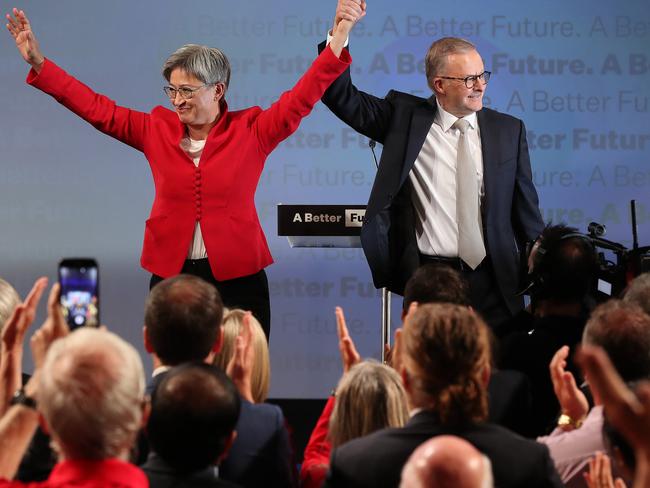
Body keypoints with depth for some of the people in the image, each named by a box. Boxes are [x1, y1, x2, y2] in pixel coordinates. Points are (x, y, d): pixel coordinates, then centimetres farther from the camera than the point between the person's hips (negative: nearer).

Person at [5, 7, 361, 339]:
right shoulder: (157, 129, 5)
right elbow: (97, 108, 6)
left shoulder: (251, 130, -1)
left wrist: (339, 37, -13)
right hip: (171, 274, 2)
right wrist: (38, 63, 2)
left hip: (236, 277, -2)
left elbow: (300, 99, -4)